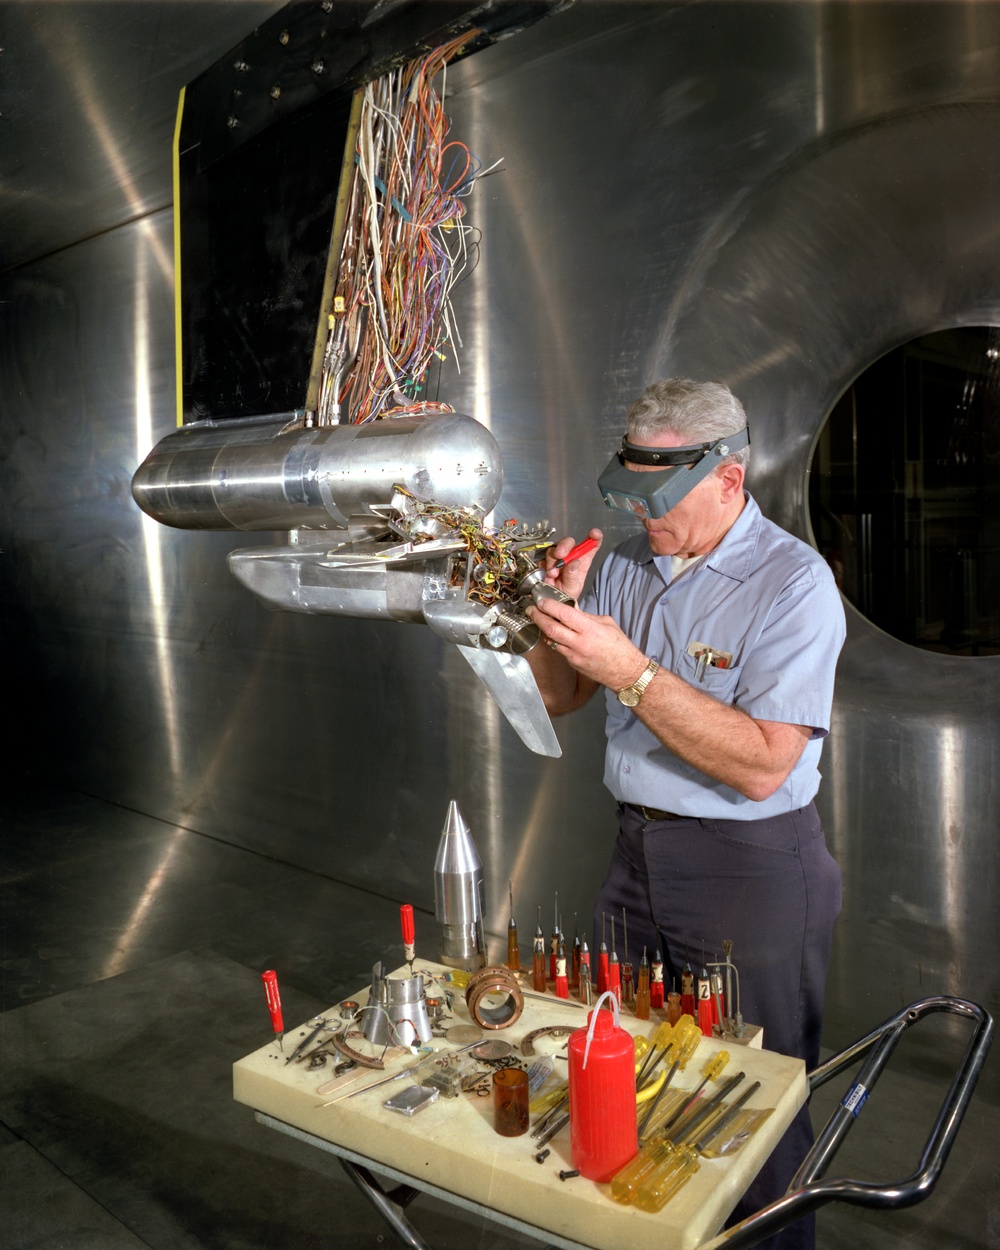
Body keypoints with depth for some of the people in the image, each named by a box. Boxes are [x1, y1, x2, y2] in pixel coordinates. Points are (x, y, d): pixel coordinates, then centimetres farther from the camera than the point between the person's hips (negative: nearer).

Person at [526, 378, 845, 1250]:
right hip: (637, 852, 7)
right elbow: (554, 698, 8)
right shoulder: (627, 563, 5)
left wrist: (630, 672, -27)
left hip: (751, 874, -6)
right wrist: (561, 608, -10)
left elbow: (761, 765, -25)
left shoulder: (793, 582, -16)